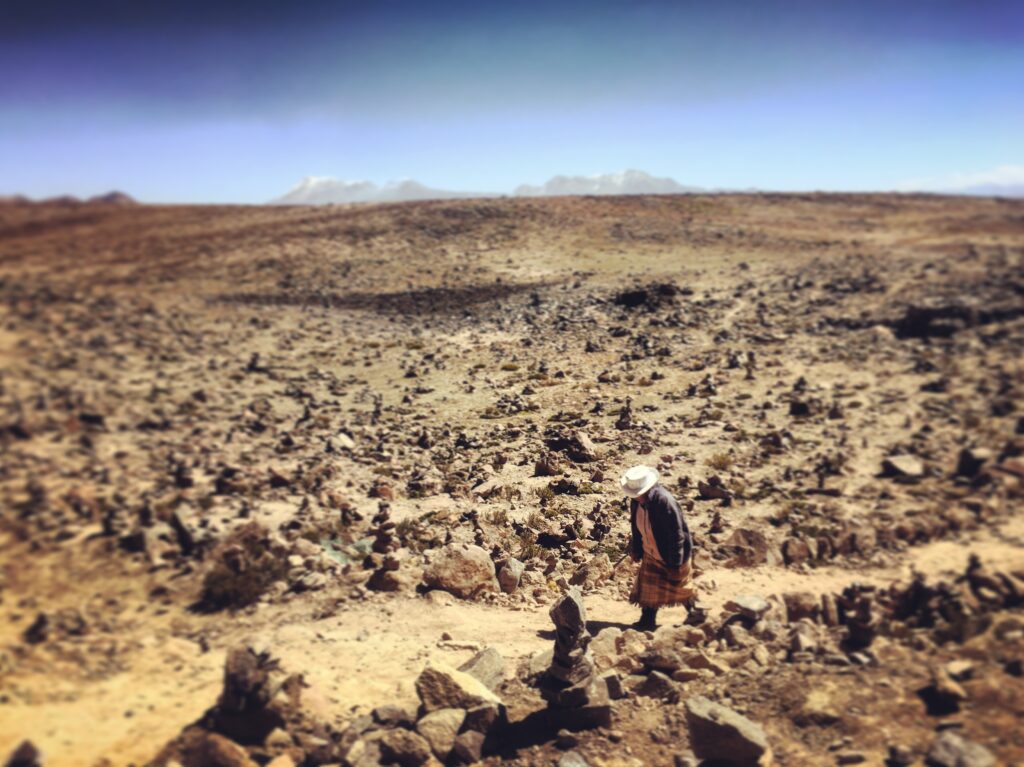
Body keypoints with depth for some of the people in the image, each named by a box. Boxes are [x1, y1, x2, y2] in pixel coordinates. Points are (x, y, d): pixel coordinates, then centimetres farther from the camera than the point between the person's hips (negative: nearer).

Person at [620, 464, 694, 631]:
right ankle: (647, 621, 29)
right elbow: (637, 526, 6)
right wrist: (635, 549, 11)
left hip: (672, 555, -5)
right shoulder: (636, 500, -11)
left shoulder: (664, 502, -33)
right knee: (647, 587, 11)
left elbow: (676, 536, -27)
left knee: (678, 587, 15)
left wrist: (675, 565, -21)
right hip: (651, 554, 5)